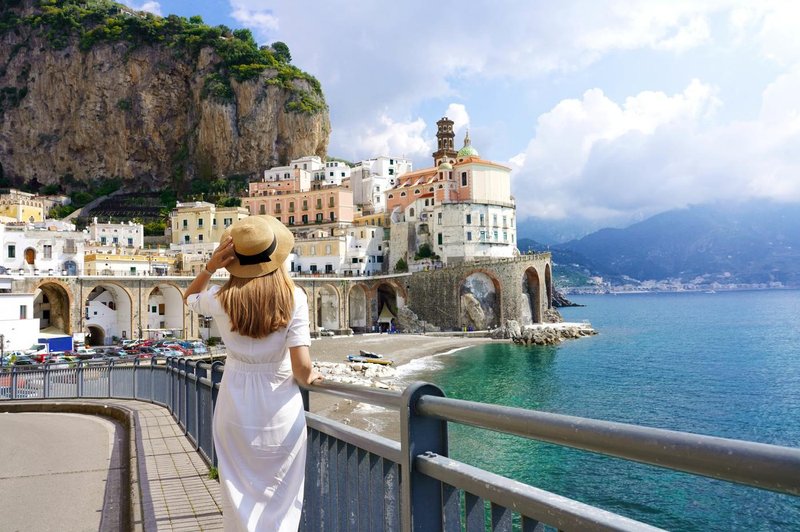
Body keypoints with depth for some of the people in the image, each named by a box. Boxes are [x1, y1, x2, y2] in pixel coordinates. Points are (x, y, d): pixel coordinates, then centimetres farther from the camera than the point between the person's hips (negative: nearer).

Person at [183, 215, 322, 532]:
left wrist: (211, 266, -1)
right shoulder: (293, 297, -15)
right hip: (281, 410, -1)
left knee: (241, 501, 18)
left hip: (236, 412, 2)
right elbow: (302, 366, -17)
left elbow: (189, 297, 15)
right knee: (281, 501, 17)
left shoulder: (221, 299, -10)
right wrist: (309, 377, 5)